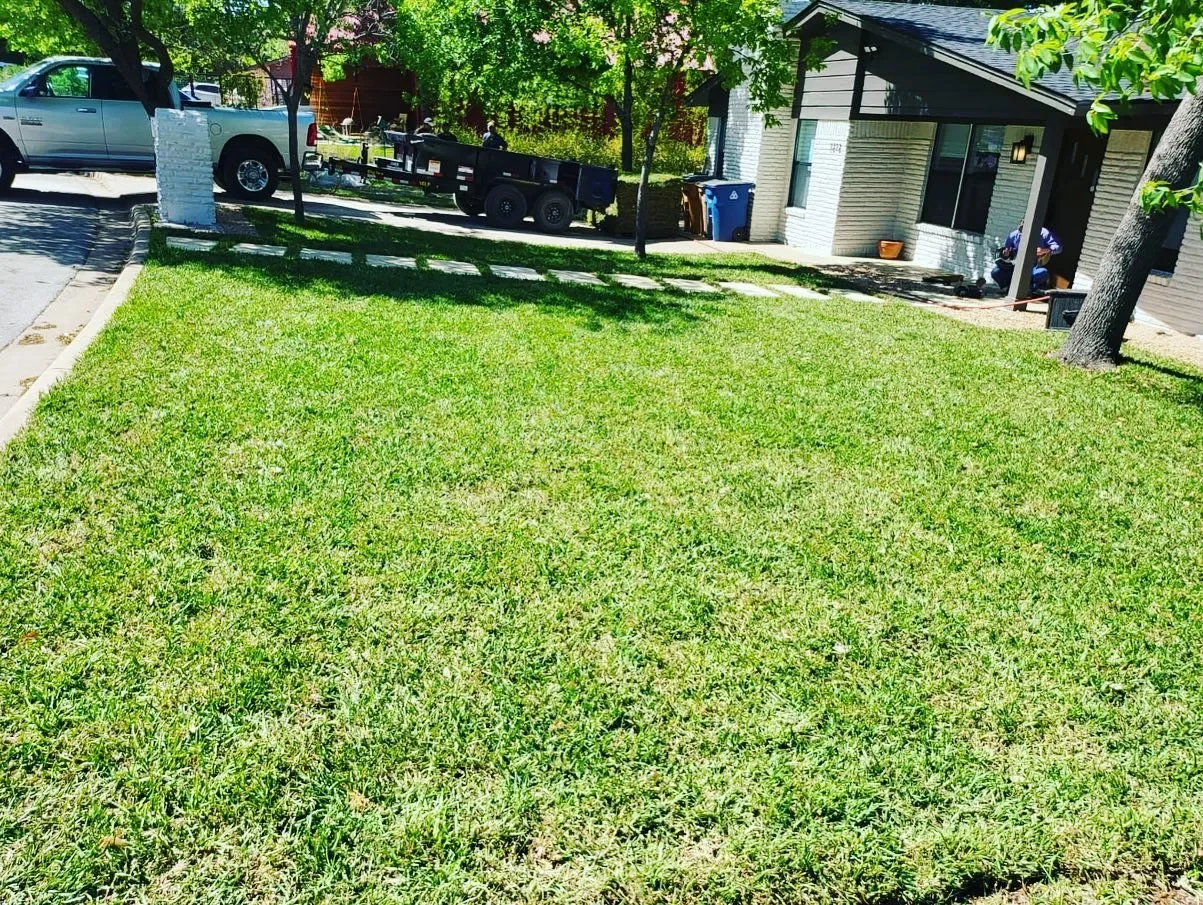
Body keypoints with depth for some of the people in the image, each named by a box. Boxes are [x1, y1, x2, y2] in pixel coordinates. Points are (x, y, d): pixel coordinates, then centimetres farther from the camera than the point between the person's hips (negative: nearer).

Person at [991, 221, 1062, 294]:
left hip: (1036, 266, -2)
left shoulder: (1043, 233, -7)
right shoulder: (1014, 235, 1)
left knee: (1042, 273, -40)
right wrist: (1006, 255, -13)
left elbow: (1058, 247, -6)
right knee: (995, 272, -20)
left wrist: (1045, 250, -24)